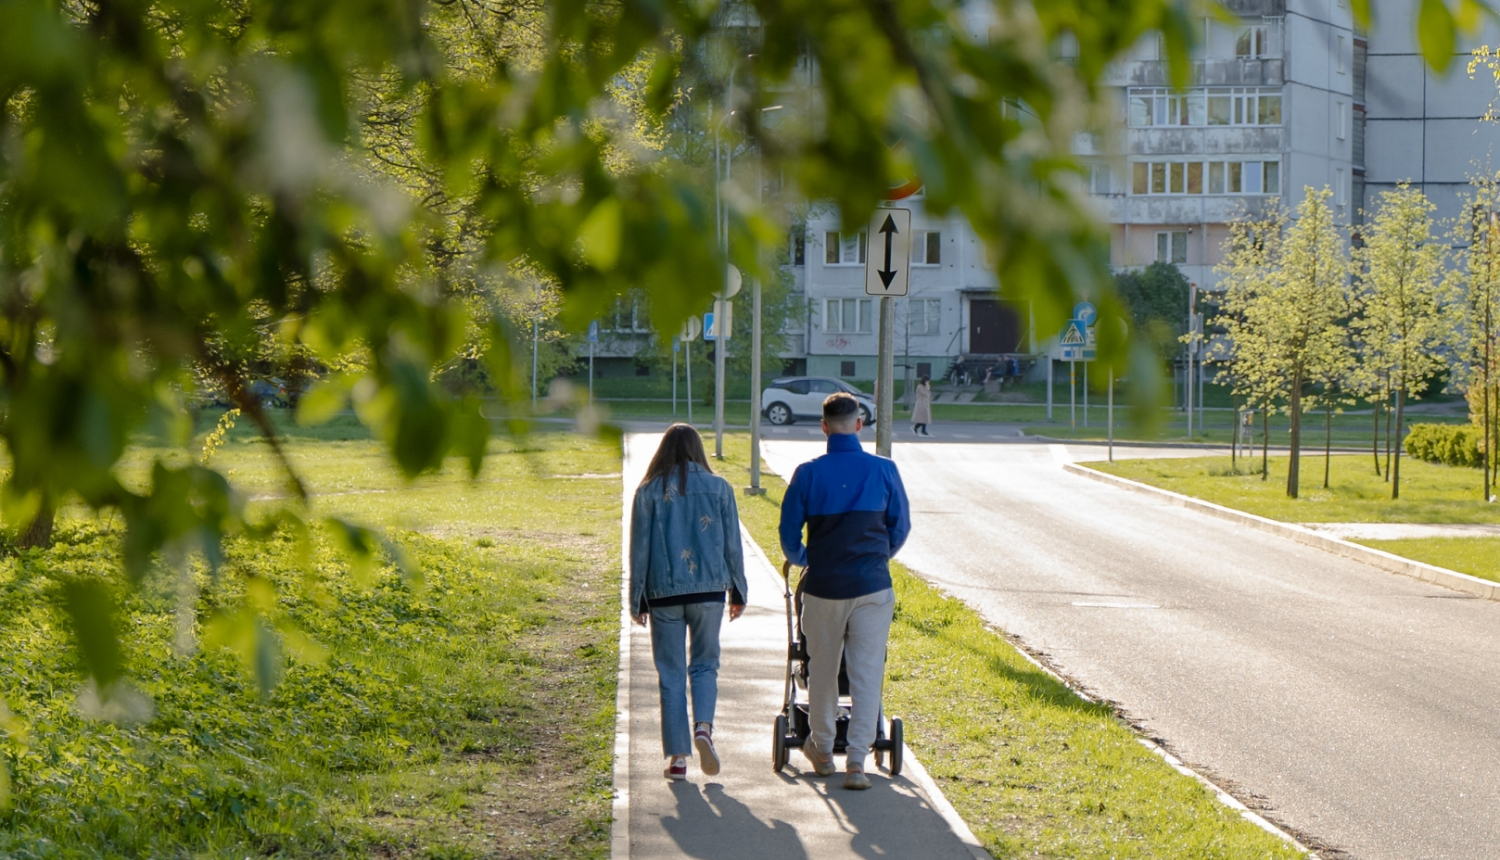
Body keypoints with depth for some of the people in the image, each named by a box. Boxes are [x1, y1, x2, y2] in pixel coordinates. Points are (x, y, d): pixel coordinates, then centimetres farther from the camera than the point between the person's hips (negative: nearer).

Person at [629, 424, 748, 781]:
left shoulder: (649, 491, -1)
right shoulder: (719, 488, 2)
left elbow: (639, 549, 1)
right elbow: (732, 545, 5)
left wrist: (637, 600, 7)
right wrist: (738, 591, 14)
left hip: (664, 593, -1)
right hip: (708, 590, 1)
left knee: (671, 674, 6)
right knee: (705, 664, 14)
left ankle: (677, 757, 5)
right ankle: (703, 726, -12)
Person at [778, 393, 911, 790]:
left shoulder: (808, 474, -5)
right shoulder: (884, 470, -4)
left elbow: (789, 534, 1)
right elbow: (900, 529, 6)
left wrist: (799, 559, 24)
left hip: (823, 587, 1)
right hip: (872, 586, -1)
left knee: (822, 671, 16)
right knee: (867, 674, 1)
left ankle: (821, 750, 31)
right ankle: (856, 761, -7)